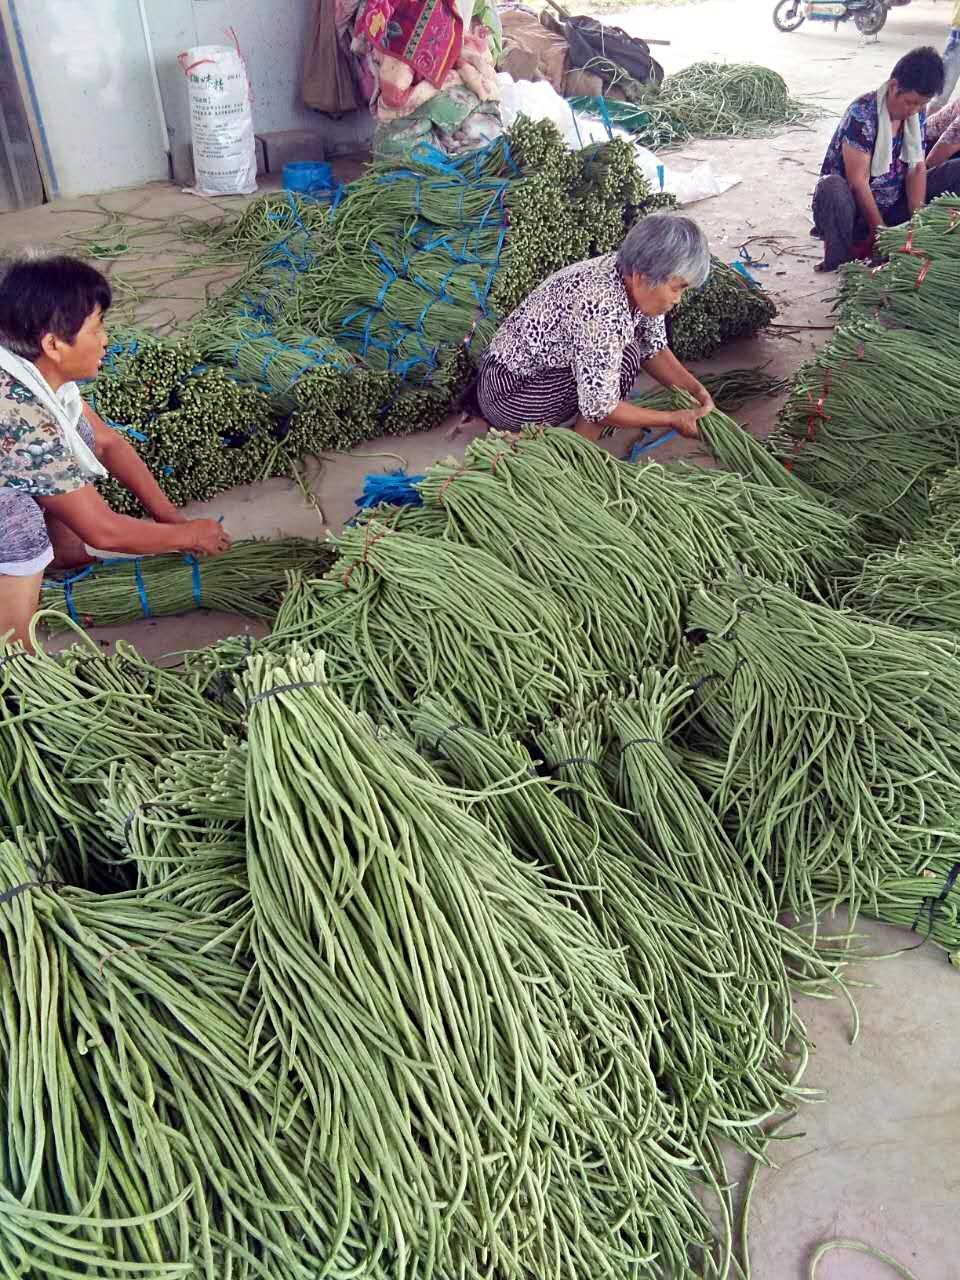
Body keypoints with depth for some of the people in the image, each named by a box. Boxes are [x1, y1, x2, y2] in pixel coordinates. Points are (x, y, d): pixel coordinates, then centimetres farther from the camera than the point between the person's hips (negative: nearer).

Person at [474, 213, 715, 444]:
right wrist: (672, 419, -20)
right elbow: (599, 408, -30)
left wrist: (695, 390, -7)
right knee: (624, 358, -19)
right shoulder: (603, 308, -33)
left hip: (543, 368, 9)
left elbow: (653, 350, 6)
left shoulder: (635, 283, -7)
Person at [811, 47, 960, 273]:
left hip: (893, 207, 6)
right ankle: (840, 263, -23)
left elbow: (917, 168, -3)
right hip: (855, 207, -6)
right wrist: (880, 231, -25)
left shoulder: (918, 115, 0)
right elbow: (858, 181, -24)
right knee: (831, 189, -40)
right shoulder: (862, 114, -20)